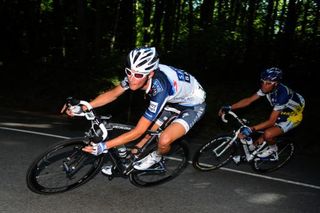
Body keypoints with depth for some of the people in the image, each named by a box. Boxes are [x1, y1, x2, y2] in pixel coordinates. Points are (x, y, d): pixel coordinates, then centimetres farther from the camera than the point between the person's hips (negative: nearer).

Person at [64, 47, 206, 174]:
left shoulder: (159, 89, -41)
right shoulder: (136, 74, -22)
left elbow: (137, 132, -36)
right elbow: (113, 94, -7)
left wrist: (103, 146, -35)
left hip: (193, 105, -7)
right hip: (174, 100, 7)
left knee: (164, 140, -24)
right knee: (149, 134, 3)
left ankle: (157, 156, 10)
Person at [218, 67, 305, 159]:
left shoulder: (282, 94, -38)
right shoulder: (267, 88, -18)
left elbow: (271, 121, -36)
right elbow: (249, 100, -14)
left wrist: (251, 129, -45)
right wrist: (229, 107, -25)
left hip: (293, 116, -7)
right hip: (282, 113, 7)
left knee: (268, 134, -26)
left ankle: (273, 148, 2)